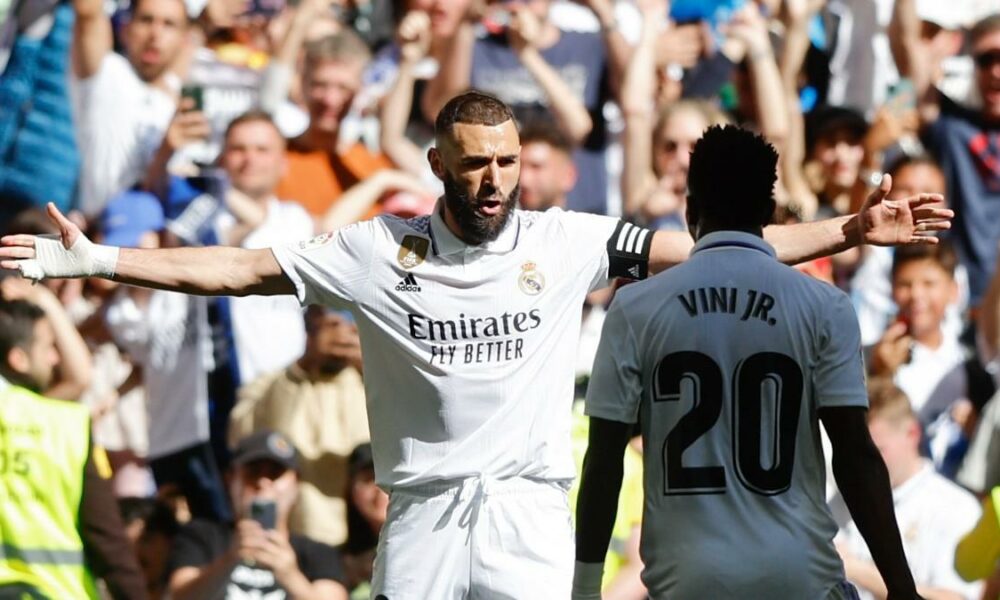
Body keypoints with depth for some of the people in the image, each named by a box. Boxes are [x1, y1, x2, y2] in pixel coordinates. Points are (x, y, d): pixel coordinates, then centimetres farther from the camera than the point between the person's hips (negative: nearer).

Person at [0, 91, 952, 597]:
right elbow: (240, 269, -1)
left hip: (527, 508, 0)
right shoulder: (380, 249, 0)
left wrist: (852, 231, -4)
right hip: (422, 509, 0)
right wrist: (97, 262, -8)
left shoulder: (564, 242, 1)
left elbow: (711, 250, 1)